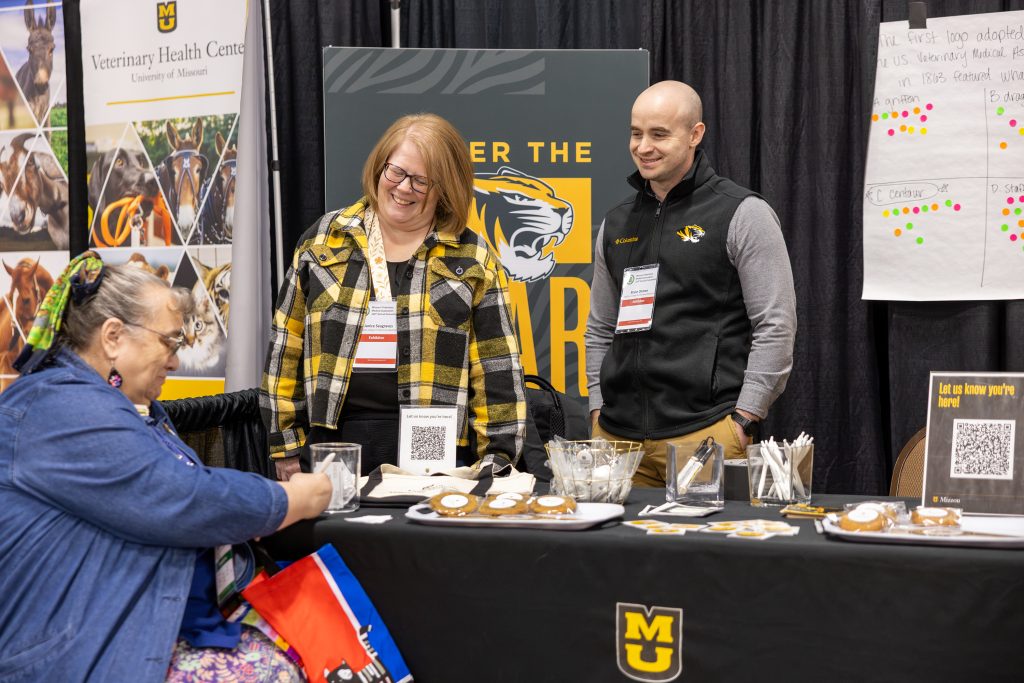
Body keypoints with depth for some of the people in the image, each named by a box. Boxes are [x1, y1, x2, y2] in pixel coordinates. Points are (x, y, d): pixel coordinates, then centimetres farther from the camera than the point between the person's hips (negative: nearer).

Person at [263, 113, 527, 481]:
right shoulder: (324, 239, 8)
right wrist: (287, 445, 6)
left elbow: (496, 367, 2)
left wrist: (495, 459, -4)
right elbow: (287, 344, 9)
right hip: (333, 439, 2)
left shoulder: (472, 258, 4)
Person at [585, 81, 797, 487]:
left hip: (705, 433, -5)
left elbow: (776, 326, -7)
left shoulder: (743, 214, -3)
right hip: (617, 435, 5)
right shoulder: (616, 223, 15)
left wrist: (743, 420, -11)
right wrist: (598, 411, 11)